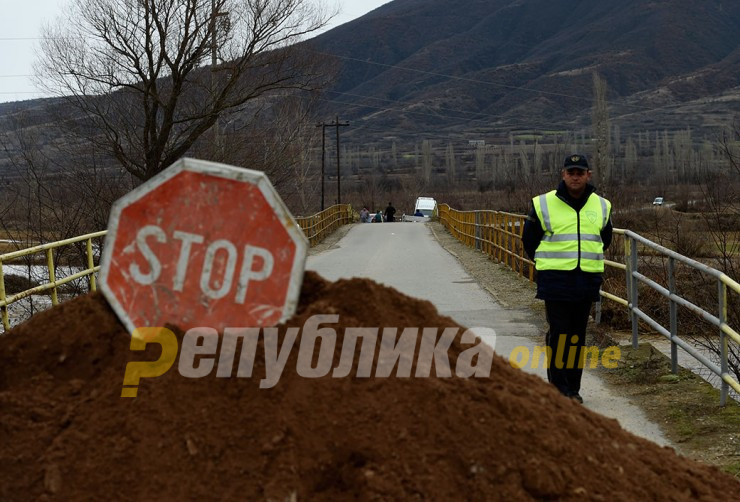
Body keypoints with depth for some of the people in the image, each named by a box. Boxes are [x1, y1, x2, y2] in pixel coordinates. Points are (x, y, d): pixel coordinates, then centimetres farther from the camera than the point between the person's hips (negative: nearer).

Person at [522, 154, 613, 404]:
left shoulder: (602, 206, 9)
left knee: (578, 336, 8)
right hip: (556, 281, -3)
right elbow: (529, 240, 9)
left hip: (587, 281, 3)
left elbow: (605, 240, 24)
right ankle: (558, 388, -1)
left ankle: (573, 388, 15)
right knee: (559, 334, -6)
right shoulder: (544, 205, -2)